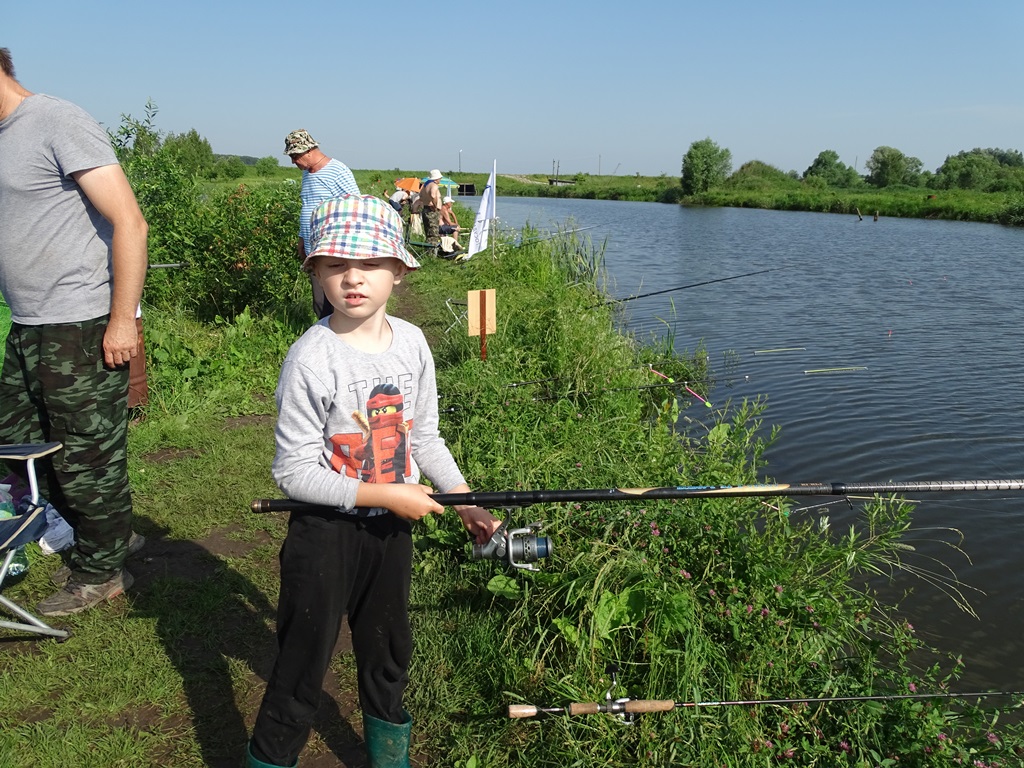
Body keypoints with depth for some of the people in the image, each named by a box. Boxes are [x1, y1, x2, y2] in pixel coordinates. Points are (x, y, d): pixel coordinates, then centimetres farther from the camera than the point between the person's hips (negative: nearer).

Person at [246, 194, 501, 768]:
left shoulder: (412, 342, -3)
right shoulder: (311, 359, -21)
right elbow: (294, 472, -20)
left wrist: (465, 500, 6)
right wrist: (385, 494, -22)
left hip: (394, 526, 6)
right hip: (326, 532, -5)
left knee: (389, 646, 23)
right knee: (305, 661, 6)